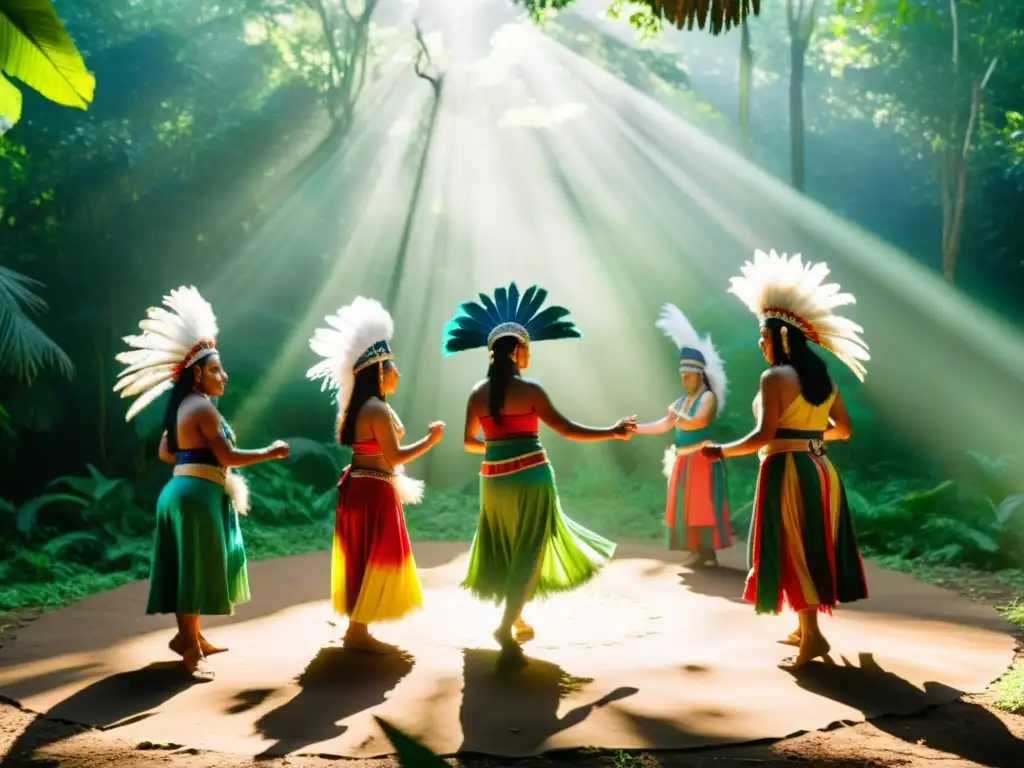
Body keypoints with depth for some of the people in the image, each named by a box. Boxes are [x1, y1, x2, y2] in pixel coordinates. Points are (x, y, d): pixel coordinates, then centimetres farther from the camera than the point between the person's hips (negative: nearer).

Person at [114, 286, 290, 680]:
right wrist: (270, 452, -12)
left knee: (195, 567, 16)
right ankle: (191, 647, 2)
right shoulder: (203, 407, -16)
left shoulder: (181, 407, 14)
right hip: (197, 493, -10)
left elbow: (165, 452, 21)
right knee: (196, 567, -4)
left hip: (182, 489, 10)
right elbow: (228, 456, -20)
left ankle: (190, 636, 24)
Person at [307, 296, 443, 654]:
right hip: (373, 491, -10)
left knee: (364, 560, 16)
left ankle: (357, 627, 24)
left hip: (359, 487, 10)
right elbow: (393, 457, -21)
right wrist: (429, 440, -14)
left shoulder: (358, 407, 11)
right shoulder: (378, 409, -20)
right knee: (374, 560, -2)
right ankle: (358, 631, 4)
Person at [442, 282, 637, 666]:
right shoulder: (530, 389, -10)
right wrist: (613, 432, -4)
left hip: (495, 479, 6)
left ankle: (517, 619, 30)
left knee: (506, 552, 19)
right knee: (528, 552, 1)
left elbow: (469, 441, 13)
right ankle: (506, 627, -7)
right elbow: (567, 429, -11)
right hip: (531, 477, -5)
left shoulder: (478, 392, 5)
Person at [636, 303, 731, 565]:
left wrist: (676, 415, -7)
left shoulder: (708, 397, -8)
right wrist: (634, 428, 1)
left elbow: (696, 423, -22)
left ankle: (711, 553, -5)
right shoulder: (682, 401, 15)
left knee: (704, 504, -9)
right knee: (688, 505, 7)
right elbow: (662, 426, 10)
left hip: (703, 458, -8)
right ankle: (699, 552, 13)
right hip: (684, 460, 8)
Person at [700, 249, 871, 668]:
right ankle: (806, 627, 23)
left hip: (787, 472, -8)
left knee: (792, 551, -2)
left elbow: (765, 435, -19)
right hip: (819, 470, 8)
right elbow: (842, 429, 15)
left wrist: (722, 450, -9)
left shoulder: (775, 377, -13)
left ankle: (812, 636, -2)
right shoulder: (823, 377, 11)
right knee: (812, 548, 14)